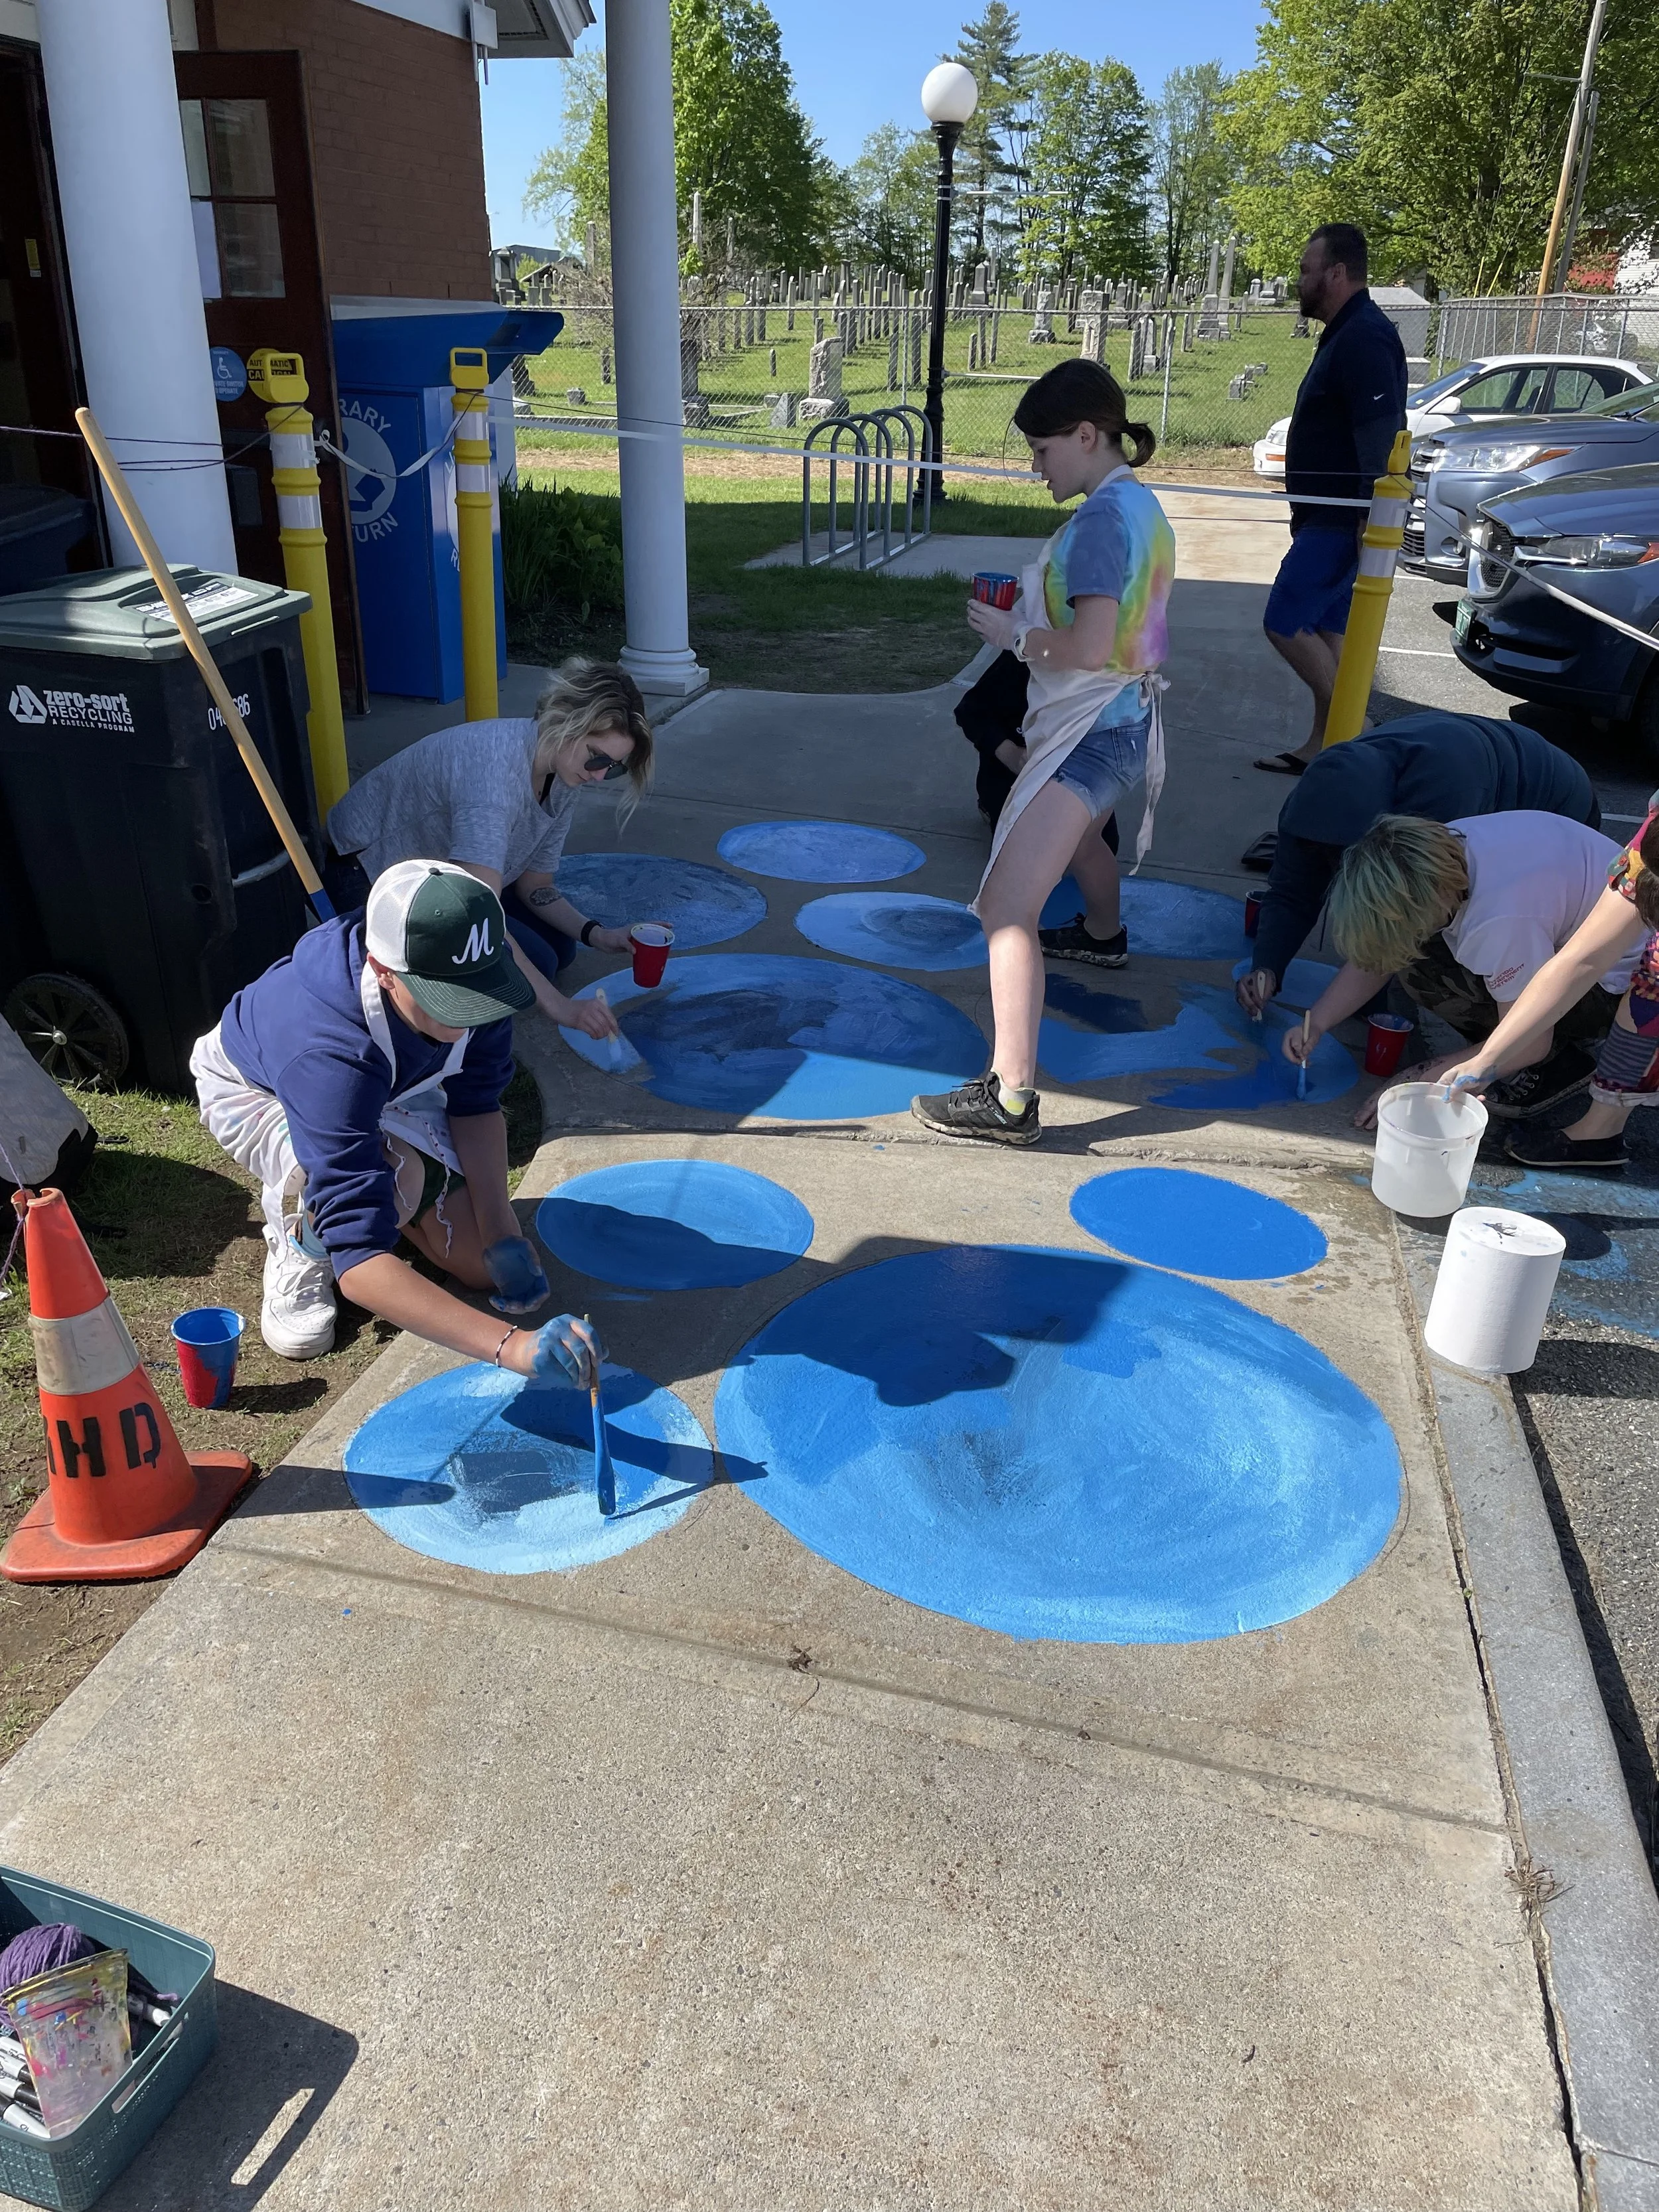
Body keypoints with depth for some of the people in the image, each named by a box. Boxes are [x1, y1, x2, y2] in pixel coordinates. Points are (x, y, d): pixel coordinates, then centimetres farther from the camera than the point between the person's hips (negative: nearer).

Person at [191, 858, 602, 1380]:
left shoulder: (466, 980, -32)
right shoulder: (328, 1057, -47)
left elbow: (475, 1102, -11)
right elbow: (358, 1260, -51)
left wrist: (501, 1235, -19)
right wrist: (511, 1346, -60)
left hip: (387, 1086, 5)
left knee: (483, 1265, -3)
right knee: (395, 1180, -38)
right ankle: (298, 1240, -3)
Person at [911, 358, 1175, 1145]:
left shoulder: (1102, 515, -20)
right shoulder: (1138, 502, 9)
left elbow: (1090, 648, -29)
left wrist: (1014, 633, -14)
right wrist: (1032, 606, 6)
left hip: (1091, 730, -11)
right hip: (1121, 720, 11)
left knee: (1006, 908, -18)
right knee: (1077, 835, 40)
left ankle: (1010, 1099, -21)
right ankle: (1103, 935, 69)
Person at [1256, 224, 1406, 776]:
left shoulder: (1364, 338, -17)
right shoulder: (1345, 334, 16)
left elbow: (1380, 434, -24)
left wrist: (1372, 519, -28)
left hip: (1343, 520, -10)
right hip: (1328, 516, 10)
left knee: (1284, 622, -10)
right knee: (1324, 630, 12)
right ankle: (1324, 746, 18)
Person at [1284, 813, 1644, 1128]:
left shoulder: (1501, 921, -36)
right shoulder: (1443, 848, -13)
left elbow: (1527, 1043, -24)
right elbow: (1374, 959, -1)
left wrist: (1422, 1083, -17)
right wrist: (1315, 1025, -13)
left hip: (1622, 982, -8)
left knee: (1425, 969, -21)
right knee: (1408, 951, -5)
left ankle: (1558, 1063, -5)